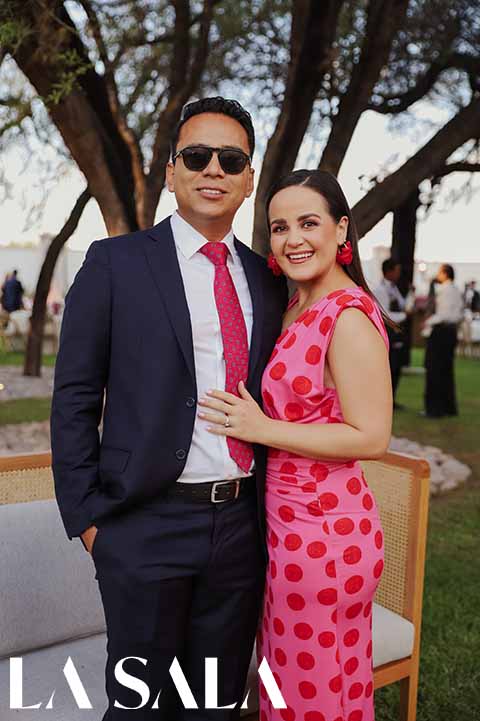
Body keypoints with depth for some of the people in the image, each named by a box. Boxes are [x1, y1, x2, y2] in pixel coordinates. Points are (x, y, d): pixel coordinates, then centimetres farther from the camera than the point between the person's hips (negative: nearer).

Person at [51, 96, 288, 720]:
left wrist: (270, 511, 9)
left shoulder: (267, 280, 8)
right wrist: (85, 516, -7)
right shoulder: (116, 262, -5)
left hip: (242, 523, 4)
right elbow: (74, 398, -4)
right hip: (147, 526, -3)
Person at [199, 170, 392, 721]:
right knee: (292, 674, 24)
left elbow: (371, 437, -20)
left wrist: (262, 429, -18)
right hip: (286, 521, 8)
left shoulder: (350, 315, -18)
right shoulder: (296, 307, 9)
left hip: (322, 529, -8)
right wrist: (250, 419, 4)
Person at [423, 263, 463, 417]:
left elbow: (444, 314, -21)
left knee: (435, 370, -2)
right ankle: (449, 407, 22)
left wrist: (429, 321, -10)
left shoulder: (444, 291, -15)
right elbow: (460, 314, 17)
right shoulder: (456, 291, 13)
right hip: (451, 331, 9)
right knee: (446, 370, 15)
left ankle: (435, 408, 1)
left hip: (440, 331, -9)